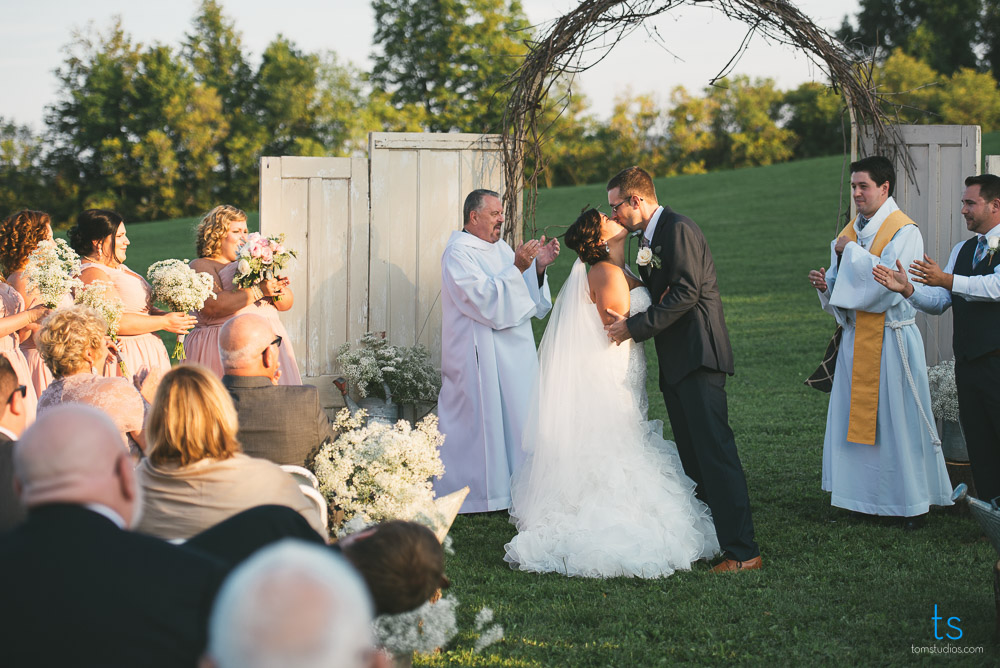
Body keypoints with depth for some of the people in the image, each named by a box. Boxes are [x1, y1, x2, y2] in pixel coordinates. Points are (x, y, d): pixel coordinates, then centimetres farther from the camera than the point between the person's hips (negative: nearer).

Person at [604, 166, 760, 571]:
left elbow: (686, 292, -19)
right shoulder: (649, 237, 20)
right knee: (692, 457, 11)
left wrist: (635, 326, -16)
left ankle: (742, 550, -15)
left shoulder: (679, 229, -11)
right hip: (675, 362, 11)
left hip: (698, 356, -11)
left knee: (715, 450, -13)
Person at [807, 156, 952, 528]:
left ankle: (912, 502, 9)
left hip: (890, 339, -7)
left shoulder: (903, 232, -10)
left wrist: (851, 251, -16)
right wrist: (825, 284, -3)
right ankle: (868, 497, 17)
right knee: (859, 415, 8)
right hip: (856, 336, 7)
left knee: (898, 419, -2)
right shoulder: (852, 231, 13)